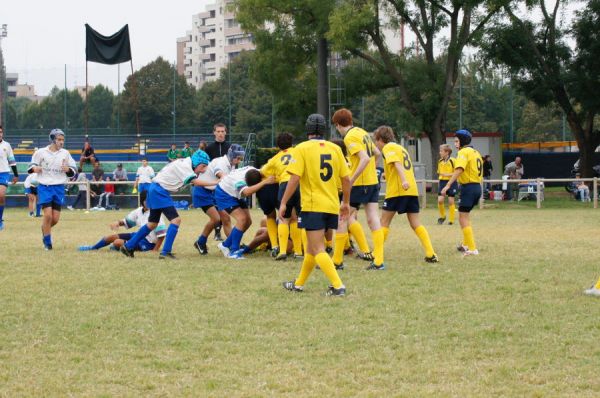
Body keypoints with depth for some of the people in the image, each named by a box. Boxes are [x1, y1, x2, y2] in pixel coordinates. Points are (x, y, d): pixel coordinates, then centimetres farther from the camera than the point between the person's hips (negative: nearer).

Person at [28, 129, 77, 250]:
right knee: (48, 214, -15)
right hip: (44, 186, -3)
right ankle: (47, 242, 0)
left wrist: (68, 169, -11)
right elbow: (32, 165, 9)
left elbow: (73, 169, 11)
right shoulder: (41, 152, -2)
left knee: (55, 218, 0)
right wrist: (34, 168, -13)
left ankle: (45, 230, 32)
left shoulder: (65, 153, 4)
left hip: (59, 187, 3)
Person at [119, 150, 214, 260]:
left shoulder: (184, 163, 11)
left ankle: (128, 246, 25)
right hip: (159, 191, -10)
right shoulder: (185, 165, -18)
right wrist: (214, 183, -27)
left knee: (152, 223, 18)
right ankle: (165, 252, -17)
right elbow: (195, 182, -27)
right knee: (176, 219, -15)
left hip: (155, 190, 10)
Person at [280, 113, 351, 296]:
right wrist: (346, 203, 19)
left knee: (318, 250, -5)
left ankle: (338, 286, -18)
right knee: (312, 246, 19)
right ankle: (299, 283, 31)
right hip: (332, 206, 6)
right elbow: (346, 179, 7)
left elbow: (294, 178, -14)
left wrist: (283, 203, -7)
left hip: (313, 206, -6)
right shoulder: (335, 149, 6)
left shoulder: (302, 149, -7)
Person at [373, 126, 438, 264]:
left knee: (384, 222, 4)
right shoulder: (401, 148, 26)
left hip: (397, 190, -8)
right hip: (412, 190, 8)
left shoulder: (388, 147, -1)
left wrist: (404, 180, -30)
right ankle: (431, 254, -9)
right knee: (415, 223, 3)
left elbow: (397, 163, -17)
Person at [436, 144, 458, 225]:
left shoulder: (453, 161, -8)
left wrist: (448, 174, -20)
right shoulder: (440, 161, 9)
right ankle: (442, 216, 14)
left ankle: (451, 220, 10)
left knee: (451, 201, 1)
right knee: (440, 200, -8)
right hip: (442, 182, 4)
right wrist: (439, 183, 20)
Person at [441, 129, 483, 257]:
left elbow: (459, 169, -25)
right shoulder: (475, 152, 18)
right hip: (477, 186, 9)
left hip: (468, 187, -9)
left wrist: (448, 185, -31)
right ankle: (466, 244, 30)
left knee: (463, 219, -7)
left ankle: (472, 249, -12)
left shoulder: (463, 152, -9)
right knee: (464, 216, 23)